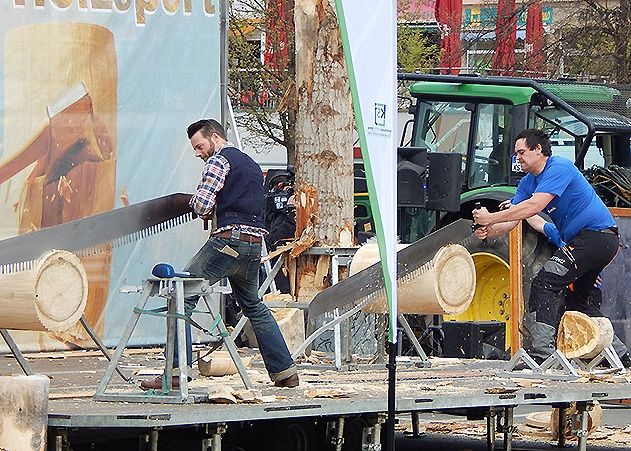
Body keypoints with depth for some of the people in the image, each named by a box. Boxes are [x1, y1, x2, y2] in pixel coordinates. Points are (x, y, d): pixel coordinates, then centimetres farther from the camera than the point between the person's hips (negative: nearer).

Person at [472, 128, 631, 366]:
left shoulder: (559, 168, -16)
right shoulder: (527, 182, 13)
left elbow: (534, 206, -28)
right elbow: (512, 220, 1)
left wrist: (491, 218, -28)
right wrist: (489, 231, -21)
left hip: (597, 235, -11)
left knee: (545, 283, -20)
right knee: (578, 302, 22)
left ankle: (542, 351, -26)